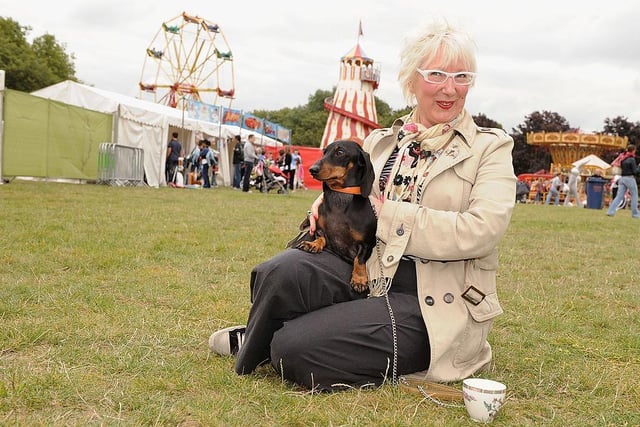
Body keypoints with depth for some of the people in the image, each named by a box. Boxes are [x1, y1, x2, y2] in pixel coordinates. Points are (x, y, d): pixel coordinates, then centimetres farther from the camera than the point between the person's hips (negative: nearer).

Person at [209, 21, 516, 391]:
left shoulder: (491, 148, 0)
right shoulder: (381, 142, 14)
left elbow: (482, 231, -15)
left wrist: (387, 214, -15)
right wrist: (332, 200, -3)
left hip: (430, 304, -4)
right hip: (367, 272, 4)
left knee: (295, 348, -25)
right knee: (283, 271, -30)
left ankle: (275, 349, 12)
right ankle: (255, 350, 1)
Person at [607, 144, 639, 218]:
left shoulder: (623, 159, 10)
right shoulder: (631, 159, -12)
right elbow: (635, 172, -13)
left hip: (622, 178, 7)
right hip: (630, 178, -7)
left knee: (619, 196, 3)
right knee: (634, 196, 7)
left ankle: (610, 211, -9)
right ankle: (635, 213, 11)